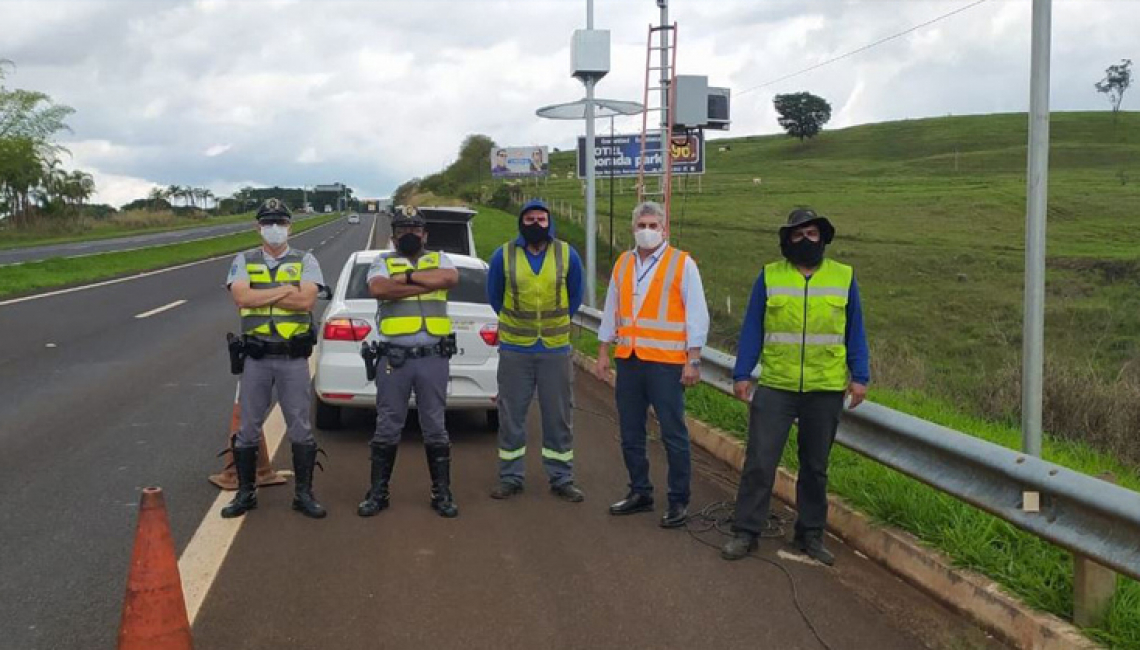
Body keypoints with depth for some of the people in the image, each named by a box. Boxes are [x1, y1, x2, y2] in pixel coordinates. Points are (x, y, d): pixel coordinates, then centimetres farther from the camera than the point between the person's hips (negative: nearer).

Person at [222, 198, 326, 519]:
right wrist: (286, 290, -12)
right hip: (256, 357, 1)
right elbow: (242, 297, -13)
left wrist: (259, 295, -11)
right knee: (248, 428, 8)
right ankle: (246, 493, 22)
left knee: (301, 427, 4)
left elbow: (306, 301, -13)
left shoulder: (305, 261, 4)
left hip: (294, 357, -1)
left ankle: (303, 493, 15)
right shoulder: (244, 262, 6)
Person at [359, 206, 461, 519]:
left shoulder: (439, 259, 13)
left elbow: (450, 277, -11)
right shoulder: (383, 262, 9)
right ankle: (378, 492, 18)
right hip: (394, 358, 0)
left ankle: (442, 493, 17)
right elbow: (377, 288, -14)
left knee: (435, 427, 7)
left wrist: (408, 276, -10)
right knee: (387, 427, 6)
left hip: (433, 357, 1)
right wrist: (427, 283, -13)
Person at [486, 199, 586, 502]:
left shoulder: (568, 255, 0)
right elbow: (494, 295, 13)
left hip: (556, 349, 0)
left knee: (559, 416, 7)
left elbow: (575, 296, 13)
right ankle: (510, 478, 20)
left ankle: (562, 478, 19)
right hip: (514, 349, 0)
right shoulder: (503, 255, -2)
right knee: (511, 415, 7)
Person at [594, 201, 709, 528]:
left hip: (665, 362, -6)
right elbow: (611, 311, 19)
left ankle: (678, 502, 9)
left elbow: (697, 315, -5)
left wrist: (693, 361, -10)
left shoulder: (682, 264, -3)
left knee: (674, 435, -1)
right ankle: (640, 493, 27)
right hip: (628, 361, 6)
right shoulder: (623, 264, 13)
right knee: (630, 434, 13)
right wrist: (603, 353, 16)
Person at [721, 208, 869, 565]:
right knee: (760, 461, -2)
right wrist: (742, 374, -4)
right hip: (775, 387, -1)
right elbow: (752, 328, 2)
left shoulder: (844, 277, 5)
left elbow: (855, 331, 7)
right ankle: (746, 531, 9)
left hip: (826, 391, 1)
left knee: (815, 466, 12)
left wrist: (860, 376, 0)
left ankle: (810, 533, 24)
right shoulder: (769, 276, 2)